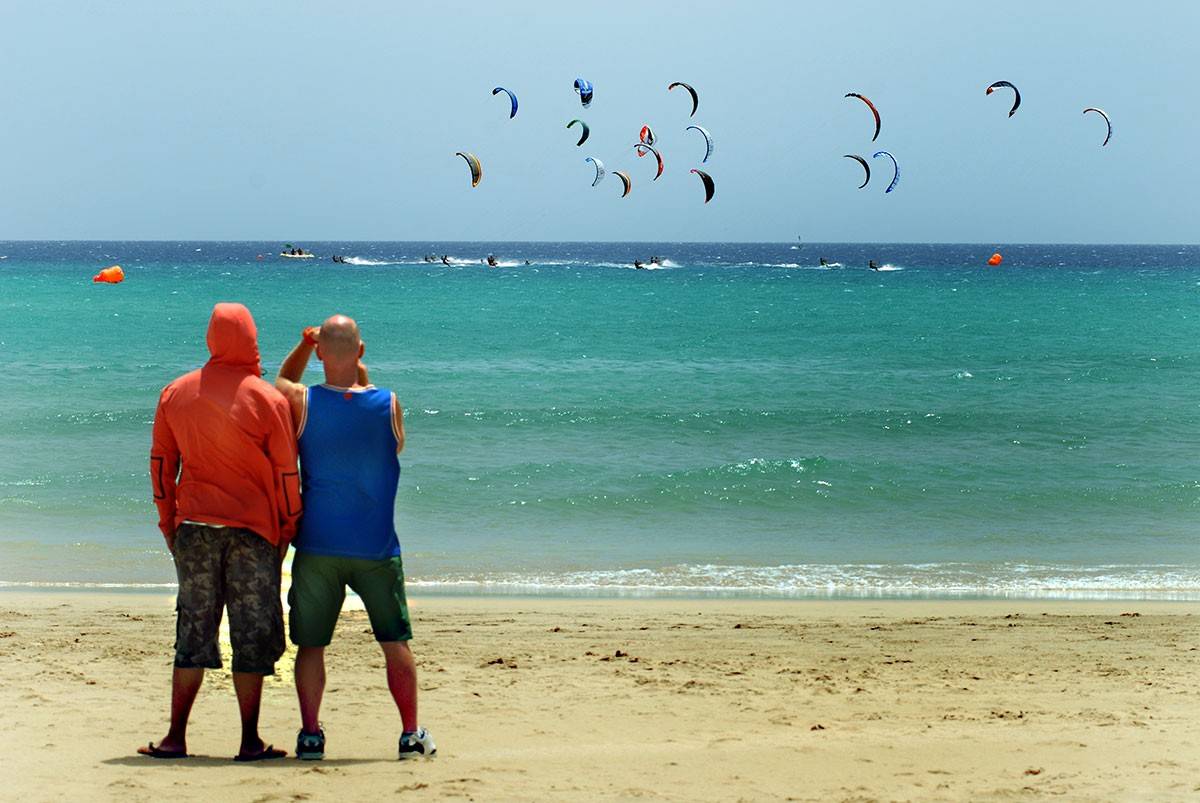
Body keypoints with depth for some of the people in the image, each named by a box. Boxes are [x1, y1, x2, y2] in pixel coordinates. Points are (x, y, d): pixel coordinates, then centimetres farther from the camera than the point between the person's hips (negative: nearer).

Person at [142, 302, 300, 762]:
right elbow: (286, 471, -4)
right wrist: (288, 528, 7)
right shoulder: (268, 400, -7)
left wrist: (168, 523, 17)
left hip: (193, 527, 3)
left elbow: (161, 462, 9)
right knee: (252, 635, 3)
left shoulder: (175, 394, 4)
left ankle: (176, 737, 8)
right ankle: (250, 742, 5)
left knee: (193, 632, 10)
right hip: (252, 532, -3)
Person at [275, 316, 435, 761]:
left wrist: (305, 343, 12)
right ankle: (411, 733, 14)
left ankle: (311, 733, 5)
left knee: (310, 644, 8)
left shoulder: (302, 403, -8)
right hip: (376, 548, 0)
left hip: (317, 546, 0)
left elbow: (282, 379, 17)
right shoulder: (388, 404, -8)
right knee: (395, 643, 10)